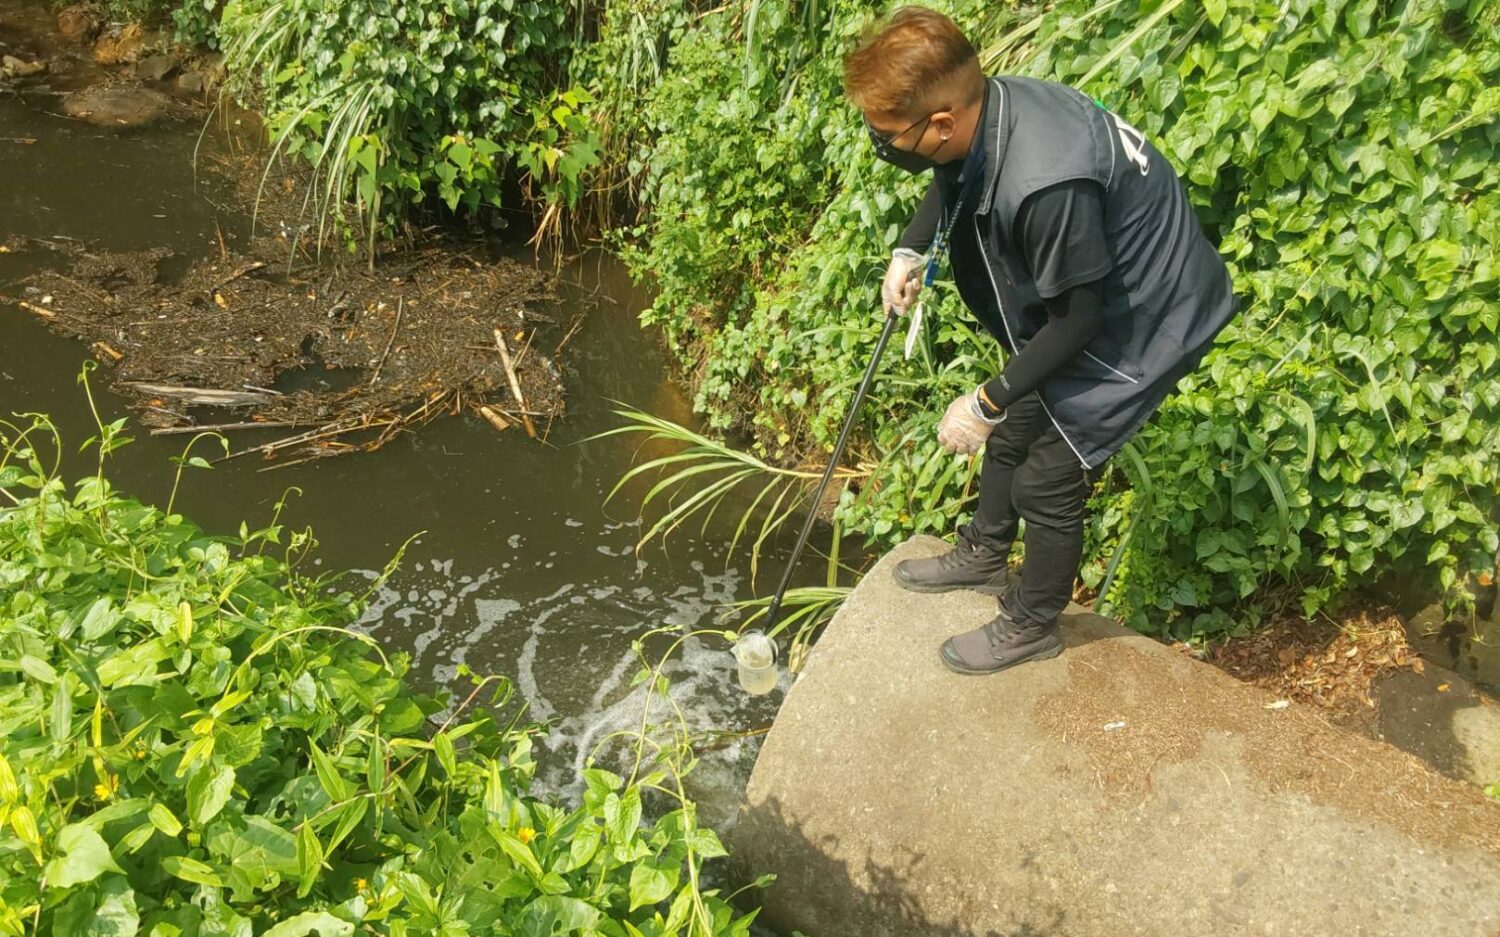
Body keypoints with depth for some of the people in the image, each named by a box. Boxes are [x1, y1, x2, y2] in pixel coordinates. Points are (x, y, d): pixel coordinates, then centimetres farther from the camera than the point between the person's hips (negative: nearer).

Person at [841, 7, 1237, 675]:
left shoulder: (1043, 182, -40)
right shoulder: (983, 109, -15)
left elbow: (1077, 318, -27)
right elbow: (948, 181, 11)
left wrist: (987, 402, -19)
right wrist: (911, 251, -3)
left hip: (1141, 320, -9)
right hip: (1074, 295, 9)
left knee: (1047, 479, 2)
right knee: (1013, 432, 22)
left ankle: (1031, 626, 27)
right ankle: (984, 556, 47)